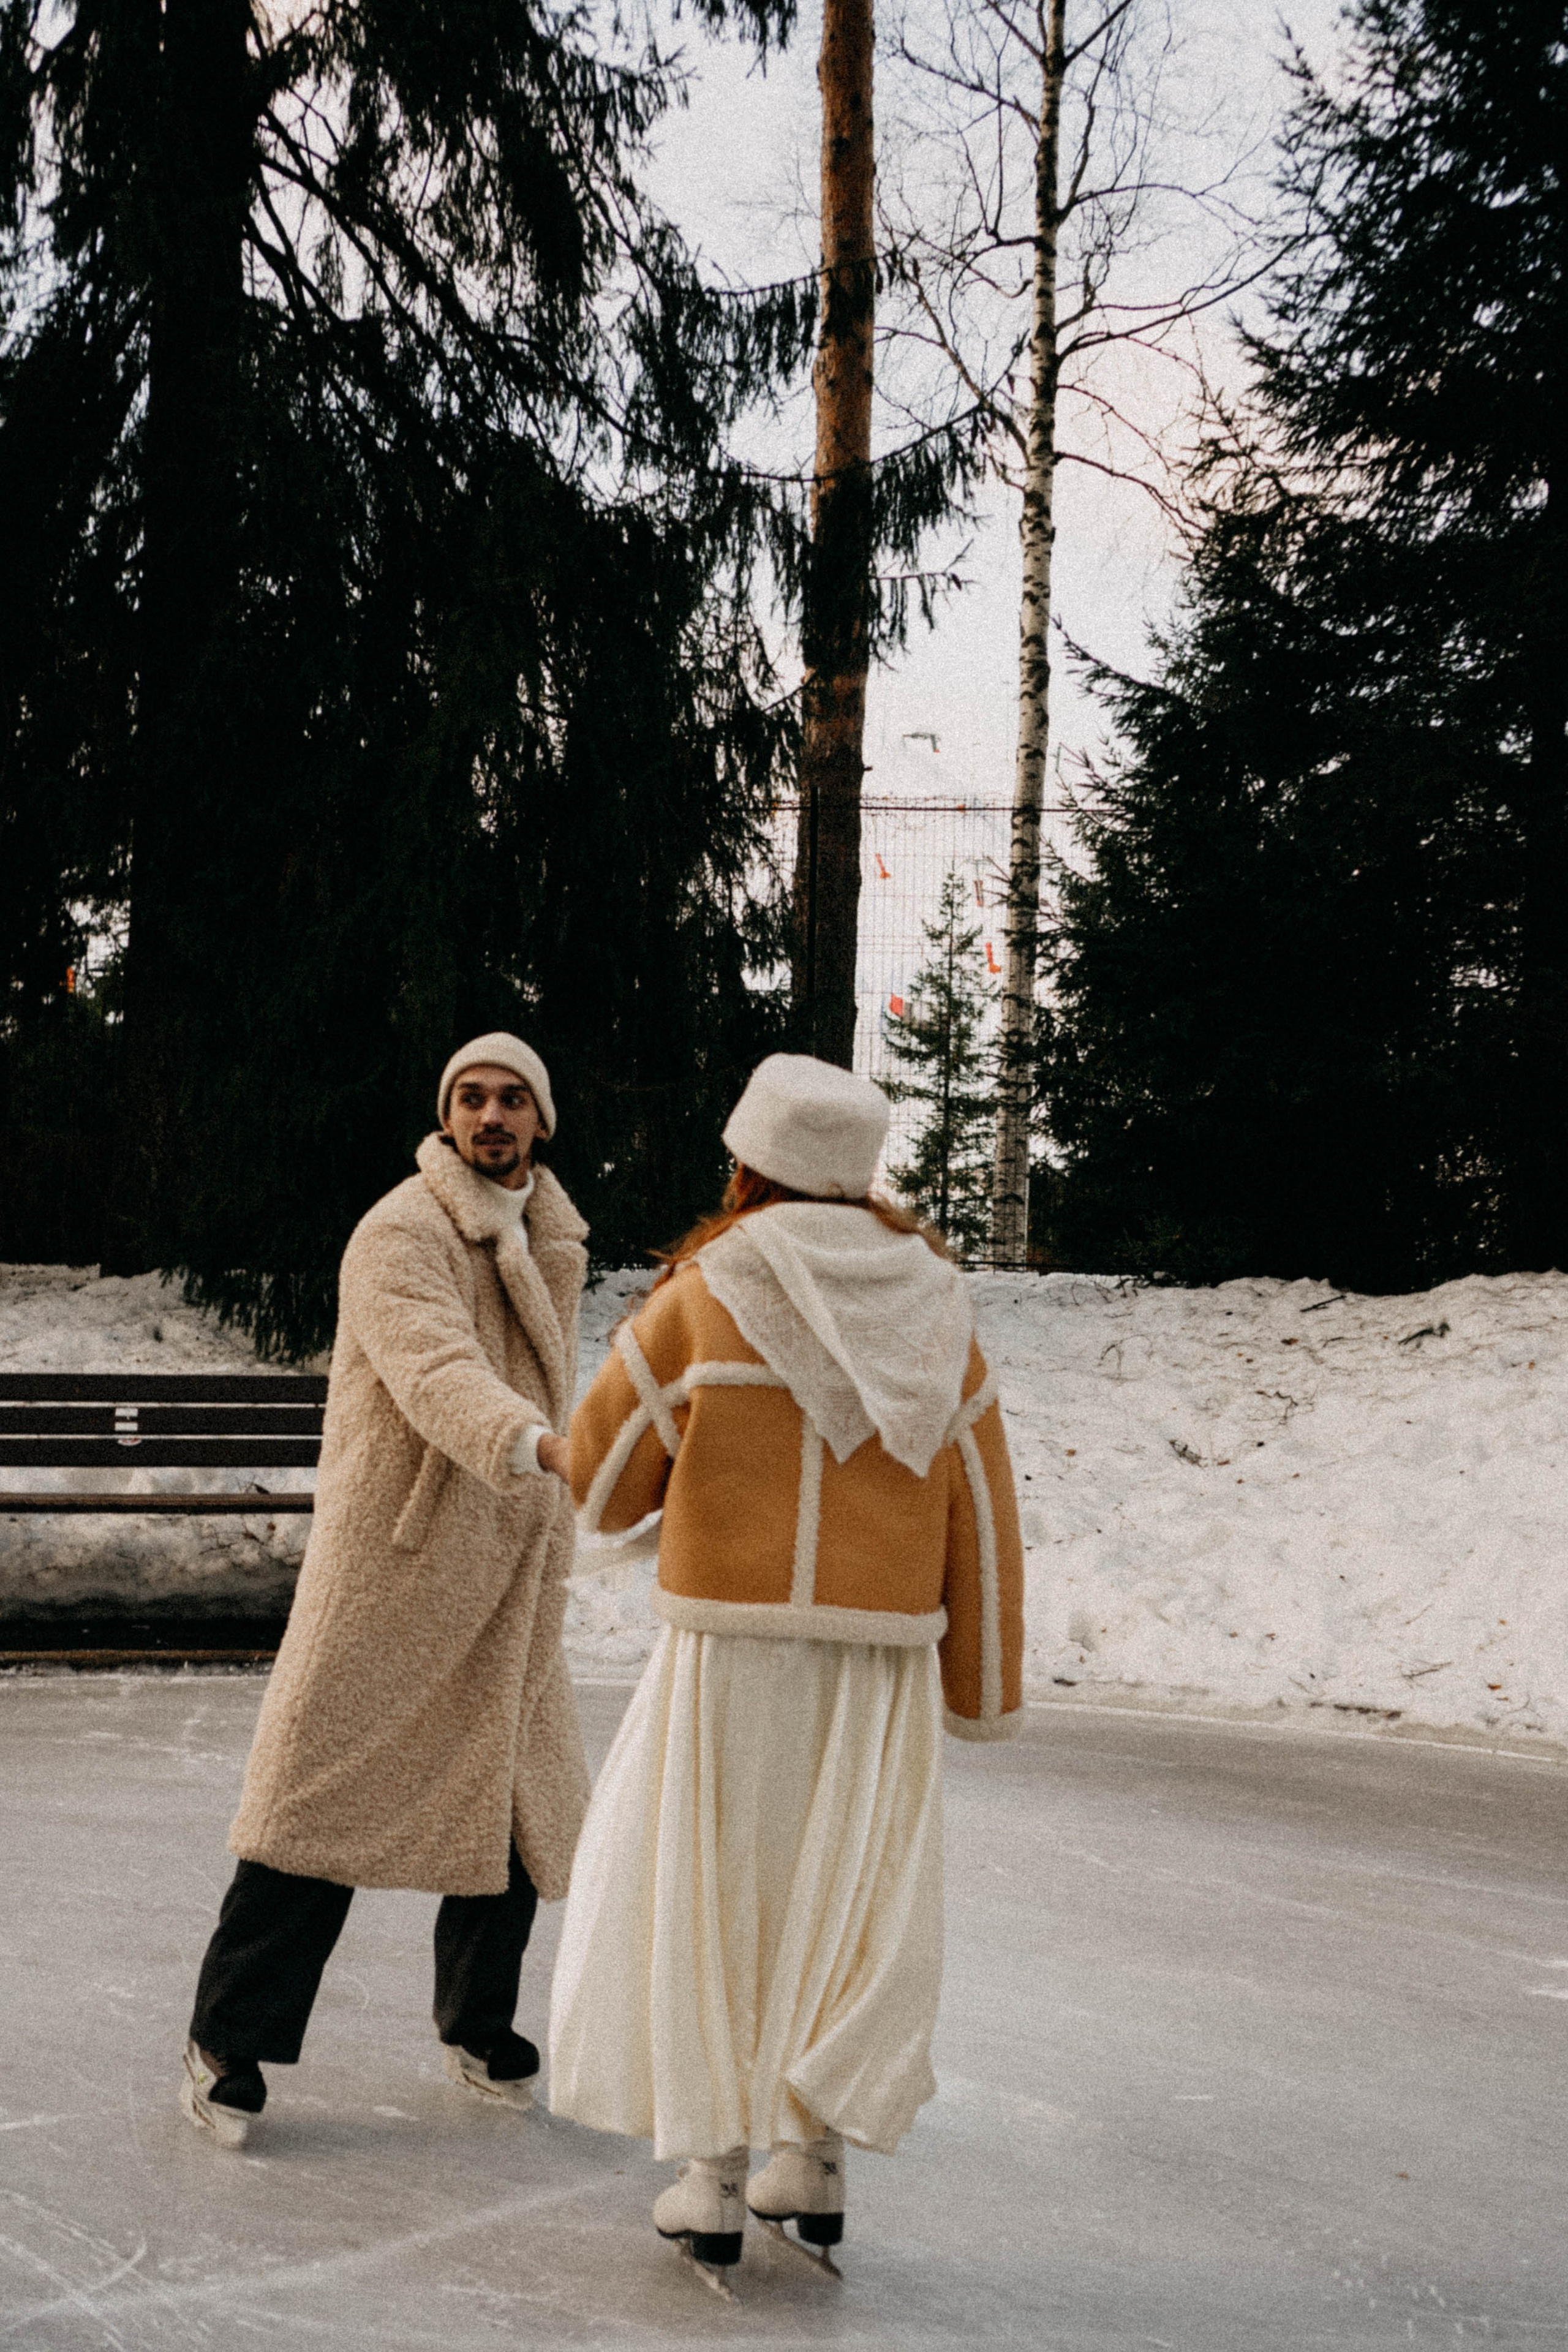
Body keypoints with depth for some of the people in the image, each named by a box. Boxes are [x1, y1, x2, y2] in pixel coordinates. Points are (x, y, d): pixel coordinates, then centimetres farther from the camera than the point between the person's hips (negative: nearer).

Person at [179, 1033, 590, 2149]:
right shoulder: (399, 1236, -13)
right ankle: (232, 2040, 6)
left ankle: (479, 2026, 28)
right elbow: (438, 1374, -30)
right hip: (392, 1562, -6)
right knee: (326, 1794, -5)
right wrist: (542, 1444, -48)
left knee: (516, 1797, 8)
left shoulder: (557, 1243, 12)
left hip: (512, 1576, 7)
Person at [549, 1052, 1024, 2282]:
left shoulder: (700, 1301, -6)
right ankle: (813, 2161, 15)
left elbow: (598, 1485, 1)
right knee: (851, 1903, 16)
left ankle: (712, 2178, 9)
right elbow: (982, 1522, 5)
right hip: (881, 1661, 3)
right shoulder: (937, 1313, 3)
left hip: (731, 1647, -3)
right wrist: (984, 1688, 12)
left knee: (702, 1894, 9)